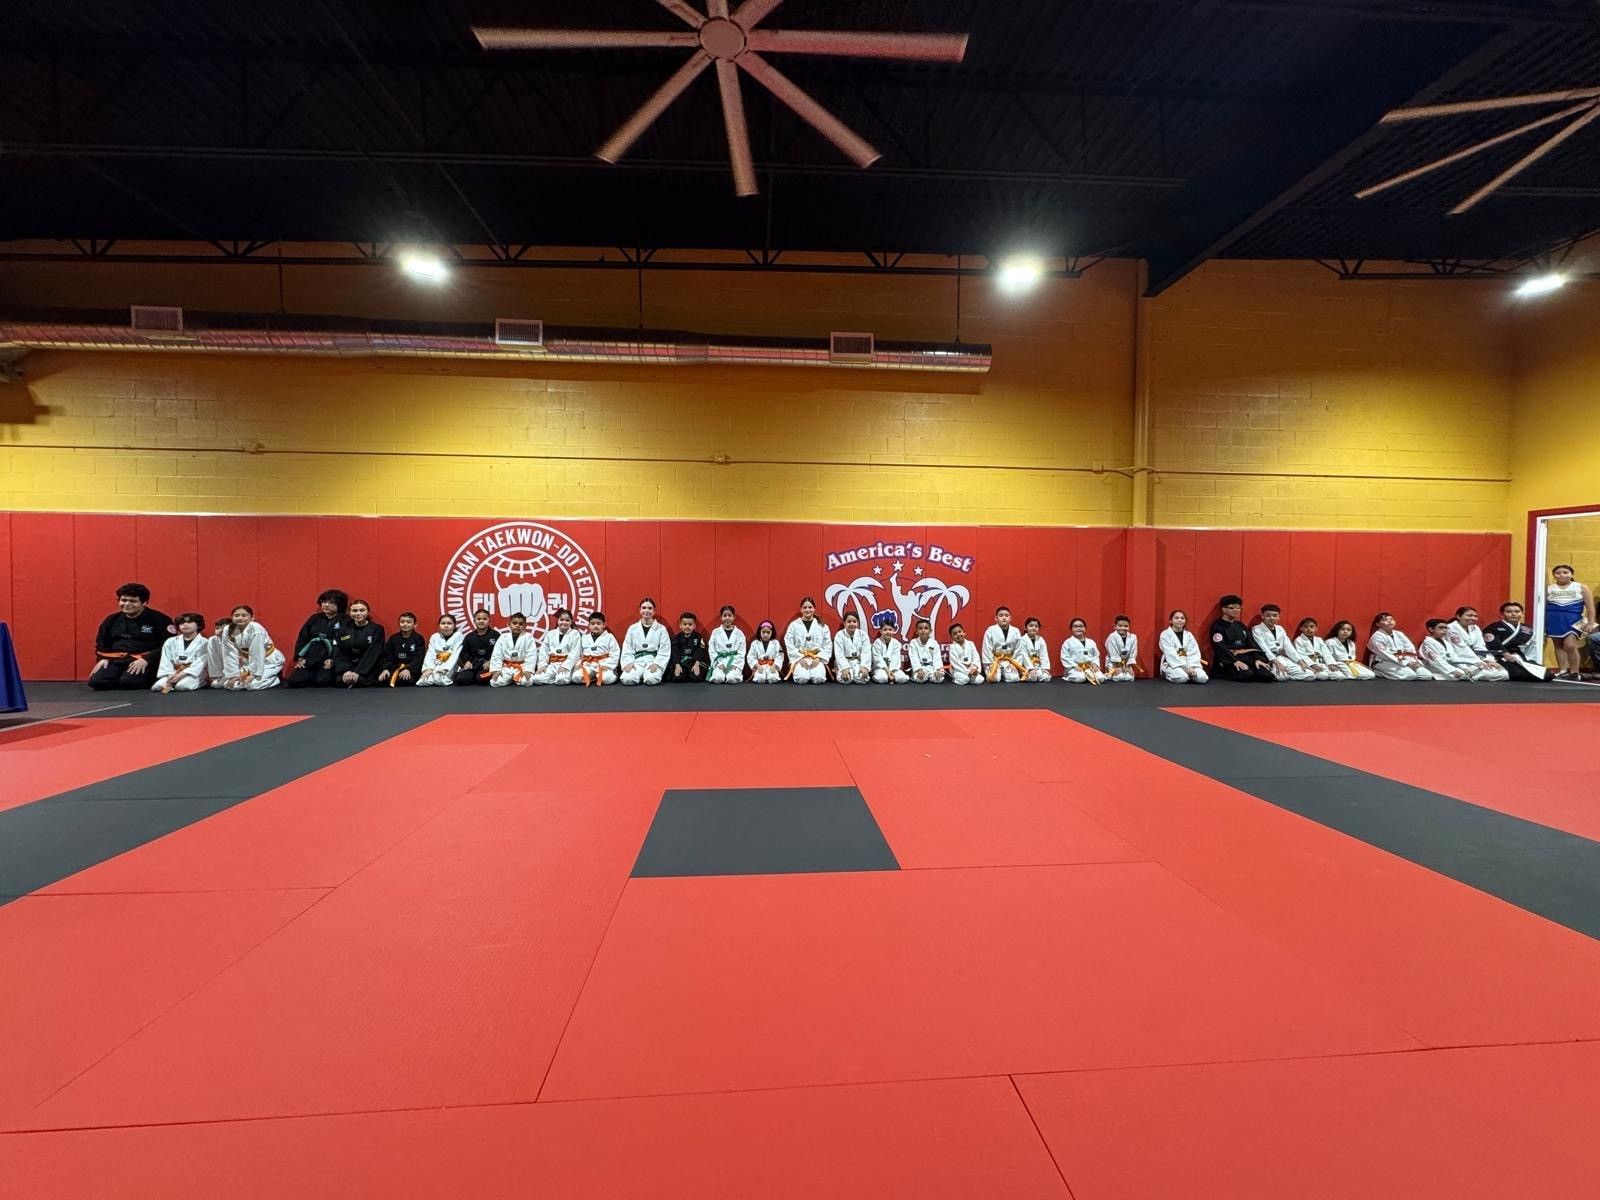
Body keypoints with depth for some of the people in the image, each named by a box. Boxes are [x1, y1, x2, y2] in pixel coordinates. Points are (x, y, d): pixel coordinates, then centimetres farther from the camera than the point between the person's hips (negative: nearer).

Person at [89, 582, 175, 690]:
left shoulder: (159, 619, -4)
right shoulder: (112, 620, 15)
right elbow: (102, 642, 25)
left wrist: (146, 659, -20)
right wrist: (103, 658, 5)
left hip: (144, 661, -6)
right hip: (116, 659, 6)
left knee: (128, 682, -30)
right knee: (96, 681, -17)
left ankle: (150, 680, 3)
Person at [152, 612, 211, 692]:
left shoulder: (204, 642, -1)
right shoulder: (170, 642, 14)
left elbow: (200, 663, -11)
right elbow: (166, 662, 7)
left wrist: (182, 674, -22)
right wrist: (170, 675, -12)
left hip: (195, 672, -4)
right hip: (174, 672, 4)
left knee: (181, 686, -34)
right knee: (157, 687, -23)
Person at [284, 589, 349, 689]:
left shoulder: (345, 621, 2)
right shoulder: (314, 618, 18)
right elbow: (302, 638, 17)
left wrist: (333, 659, -18)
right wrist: (300, 658, 5)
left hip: (329, 661, -5)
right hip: (309, 660, 5)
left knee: (322, 681, -27)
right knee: (294, 681, -15)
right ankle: (312, 678, 13)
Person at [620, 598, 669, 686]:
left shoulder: (661, 629, 5)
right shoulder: (632, 628, 11)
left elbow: (665, 650, -1)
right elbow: (627, 649, 7)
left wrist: (656, 664, -16)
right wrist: (628, 663, -10)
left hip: (653, 660, -1)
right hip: (637, 660, 2)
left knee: (651, 680, -32)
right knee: (627, 679, -27)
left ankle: (646, 675, 3)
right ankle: (640, 676, 4)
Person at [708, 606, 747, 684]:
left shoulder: (739, 633, 5)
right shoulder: (715, 632, 5)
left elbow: (742, 652, 2)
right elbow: (711, 650, 2)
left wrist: (735, 664, -12)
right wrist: (719, 663, -10)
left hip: (735, 661, 0)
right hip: (719, 661, 0)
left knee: (732, 679, -28)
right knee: (718, 678, -28)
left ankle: (738, 675, 4)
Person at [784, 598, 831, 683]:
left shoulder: (822, 626, 8)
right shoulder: (793, 625, 4)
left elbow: (828, 645, 5)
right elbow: (789, 644, -1)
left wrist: (819, 658, -9)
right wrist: (800, 658, -11)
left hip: (817, 659, 1)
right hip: (799, 658, -1)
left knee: (818, 678, -27)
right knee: (802, 678, -28)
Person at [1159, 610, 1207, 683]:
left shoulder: (1189, 635, 12)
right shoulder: (1165, 634, -3)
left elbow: (1194, 653, 1)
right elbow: (1170, 654, -12)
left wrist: (1191, 667, -16)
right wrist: (1184, 667, -19)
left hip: (1188, 664, 4)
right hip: (1172, 664, -4)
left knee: (1202, 677, -23)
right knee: (1182, 677, -34)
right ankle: (1168, 675, -3)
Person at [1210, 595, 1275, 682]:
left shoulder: (1240, 625, 18)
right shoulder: (1217, 626, -4)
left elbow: (1251, 643, 10)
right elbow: (1220, 648, -16)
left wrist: (1257, 658, -7)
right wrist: (1234, 661, -27)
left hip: (1244, 658, 6)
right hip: (1227, 661, -6)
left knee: (1265, 674, -21)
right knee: (1247, 674, -33)